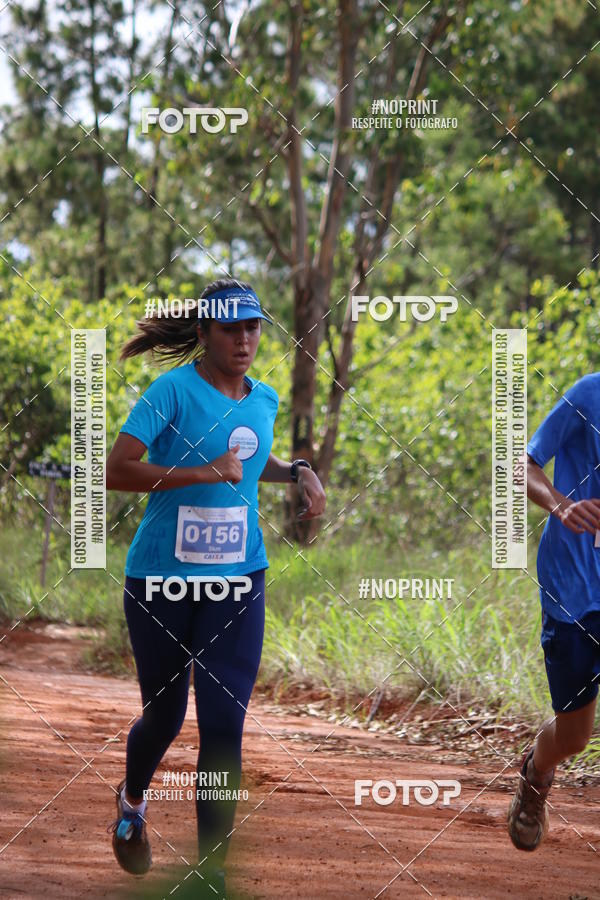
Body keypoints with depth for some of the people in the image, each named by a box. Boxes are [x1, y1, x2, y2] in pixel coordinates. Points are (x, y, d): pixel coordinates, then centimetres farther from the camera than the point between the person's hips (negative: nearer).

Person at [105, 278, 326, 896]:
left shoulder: (265, 400, 7)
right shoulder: (173, 390, -12)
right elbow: (115, 472, -21)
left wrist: (298, 472, 12)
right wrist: (202, 472, -28)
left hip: (238, 581, 3)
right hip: (161, 580, -3)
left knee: (224, 726, -6)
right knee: (165, 712, 13)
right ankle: (132, 801, 47)